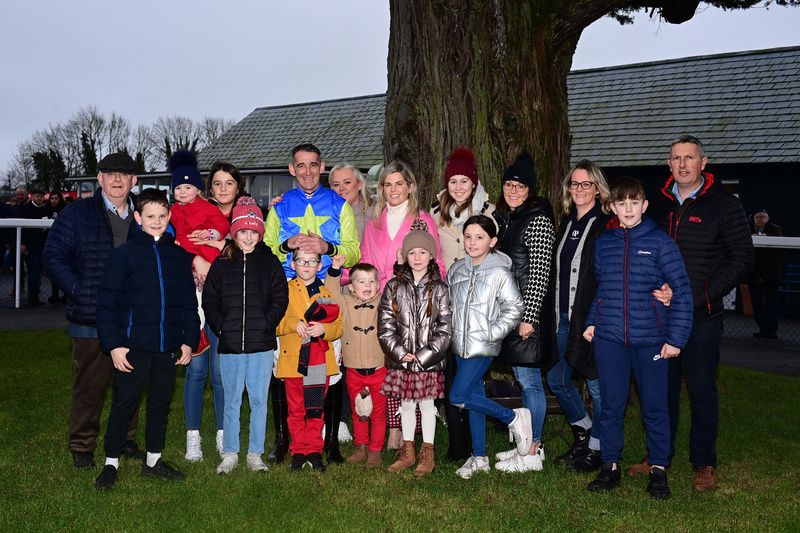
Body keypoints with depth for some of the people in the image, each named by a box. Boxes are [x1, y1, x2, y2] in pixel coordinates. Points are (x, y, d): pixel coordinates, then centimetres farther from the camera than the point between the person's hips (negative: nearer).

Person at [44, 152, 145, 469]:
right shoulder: (77, 213, 0)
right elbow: (53, 256, -1)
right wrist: (79, 291, -8)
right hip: (91, 320, -3)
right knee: (89, 386, 3)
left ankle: (126, 440, 28)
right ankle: (81, 446, 17)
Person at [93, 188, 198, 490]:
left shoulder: (179, 256, 8)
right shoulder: (125, 254, -4)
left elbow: (189, 303, 12)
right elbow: (107, 302, -6)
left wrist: (189, 340, 6)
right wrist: (114, 344, -11)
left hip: (168, 346, 4)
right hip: (133, 346, -4)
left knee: (161, 403, 13)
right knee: (124, 403, 2)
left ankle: (153, 460, 27)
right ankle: (111, 463, 16)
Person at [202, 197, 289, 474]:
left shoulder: (270, 262, 5)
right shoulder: (221, 263, 8)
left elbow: (280, 298, 1)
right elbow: (209, 300, 6)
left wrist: (265, 325, -10)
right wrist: (221, 328, -5)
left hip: (261, 345, -1)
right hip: (230, 346, 1)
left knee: (259, 400, 5)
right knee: (232, 401, 8)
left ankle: (255, 454, 16)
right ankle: (230, 454, 19)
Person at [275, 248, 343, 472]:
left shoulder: (327, 292, 10)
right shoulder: (285, 290, 7)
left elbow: (338, 326, 6)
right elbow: (275, 322, 0)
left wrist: (323, 329, -14)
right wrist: (293, 323, -17)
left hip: (319, 360, 1)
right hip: (293, 359, -1)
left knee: (315, 409, 5)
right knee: (296, 409, 5)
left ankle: (314, 451, 14)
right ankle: (298, 451, 14)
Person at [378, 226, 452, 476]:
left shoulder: (439, 288, -2)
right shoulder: (394, 287, 3)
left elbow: (445, 327, -6)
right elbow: (385, 324, 0)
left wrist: (424, 355, -11)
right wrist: (399, 352, -9)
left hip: (429, 360, -2)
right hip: (400, 360, 2)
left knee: (426, 403, 5)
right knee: (406, 404, 12)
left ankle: (427, 454, 17)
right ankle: (407, 452, 24)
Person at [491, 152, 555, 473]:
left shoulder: (538, 220, -11)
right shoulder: (501, 217, 13)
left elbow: (540, 273, -16)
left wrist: (528, 316, -19)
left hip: (527, 313, -8)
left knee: (529, 381, -2)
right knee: (523, 379, 14)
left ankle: (532, 454, 7)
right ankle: (530, 443, 25)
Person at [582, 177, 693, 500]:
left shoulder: (660, 242, -3)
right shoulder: (603, 243, 8)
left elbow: (682, 291, -4)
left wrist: (676, 338, -8)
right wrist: (592, 322, 8)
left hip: (650, 339, -2)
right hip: (609, 339, 3)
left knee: (654, 406, 7)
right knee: (611, 405, 9)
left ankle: (659, 469, 22)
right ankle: (610, 466, 22)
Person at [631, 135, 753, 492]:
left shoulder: (724, 205, -3)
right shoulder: (660, 204, 10)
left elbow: (742, 259, -5)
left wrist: (704, 294, -14)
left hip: (701, 316, -4)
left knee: (702, 389, 3)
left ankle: (704, 464, 17)